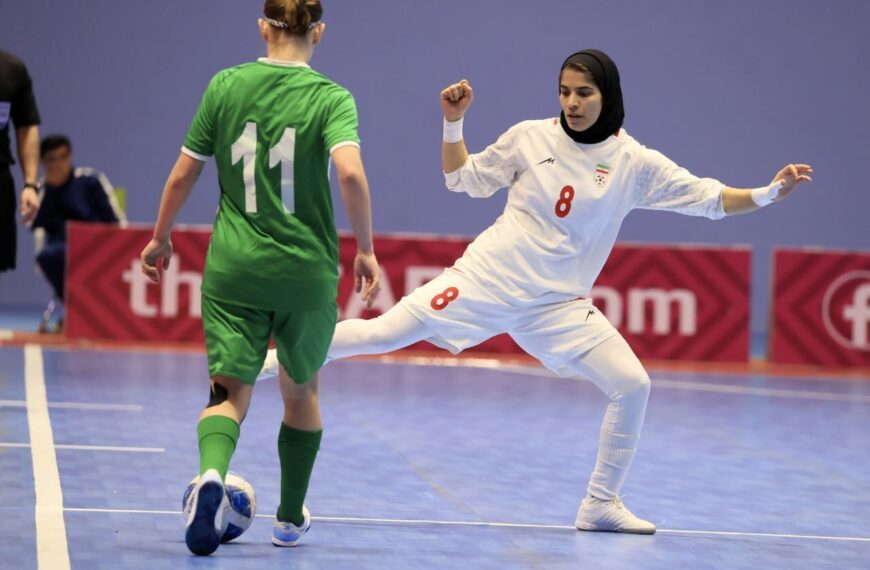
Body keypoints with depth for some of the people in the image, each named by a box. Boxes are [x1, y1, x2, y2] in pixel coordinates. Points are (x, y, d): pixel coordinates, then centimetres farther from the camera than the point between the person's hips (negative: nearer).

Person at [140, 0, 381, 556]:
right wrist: (366, 251, -11)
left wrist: (161, 237, 18)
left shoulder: (226, 86, 1)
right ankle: (291, 518, 32)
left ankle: (212, 473, -33)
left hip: (233, 266, 1)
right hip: (307, 270, -1)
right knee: (301, 390, 21)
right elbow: (351, 173, -22)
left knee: (231, 392, 0)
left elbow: (184, 175, 3)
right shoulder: (332, 98, -6)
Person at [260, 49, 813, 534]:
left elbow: (711, 199, -2)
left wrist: (770, 192, -15)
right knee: (385, 333, -11)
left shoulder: (635, 163, -2)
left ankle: (601, 505, 5)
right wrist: (454, 123, -3)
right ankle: (278, 359, 8)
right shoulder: (531, 137, -2)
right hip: (491, 276, -1)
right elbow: (465, 179, 11)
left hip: (559, 303, 1)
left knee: (633, 385, -11)